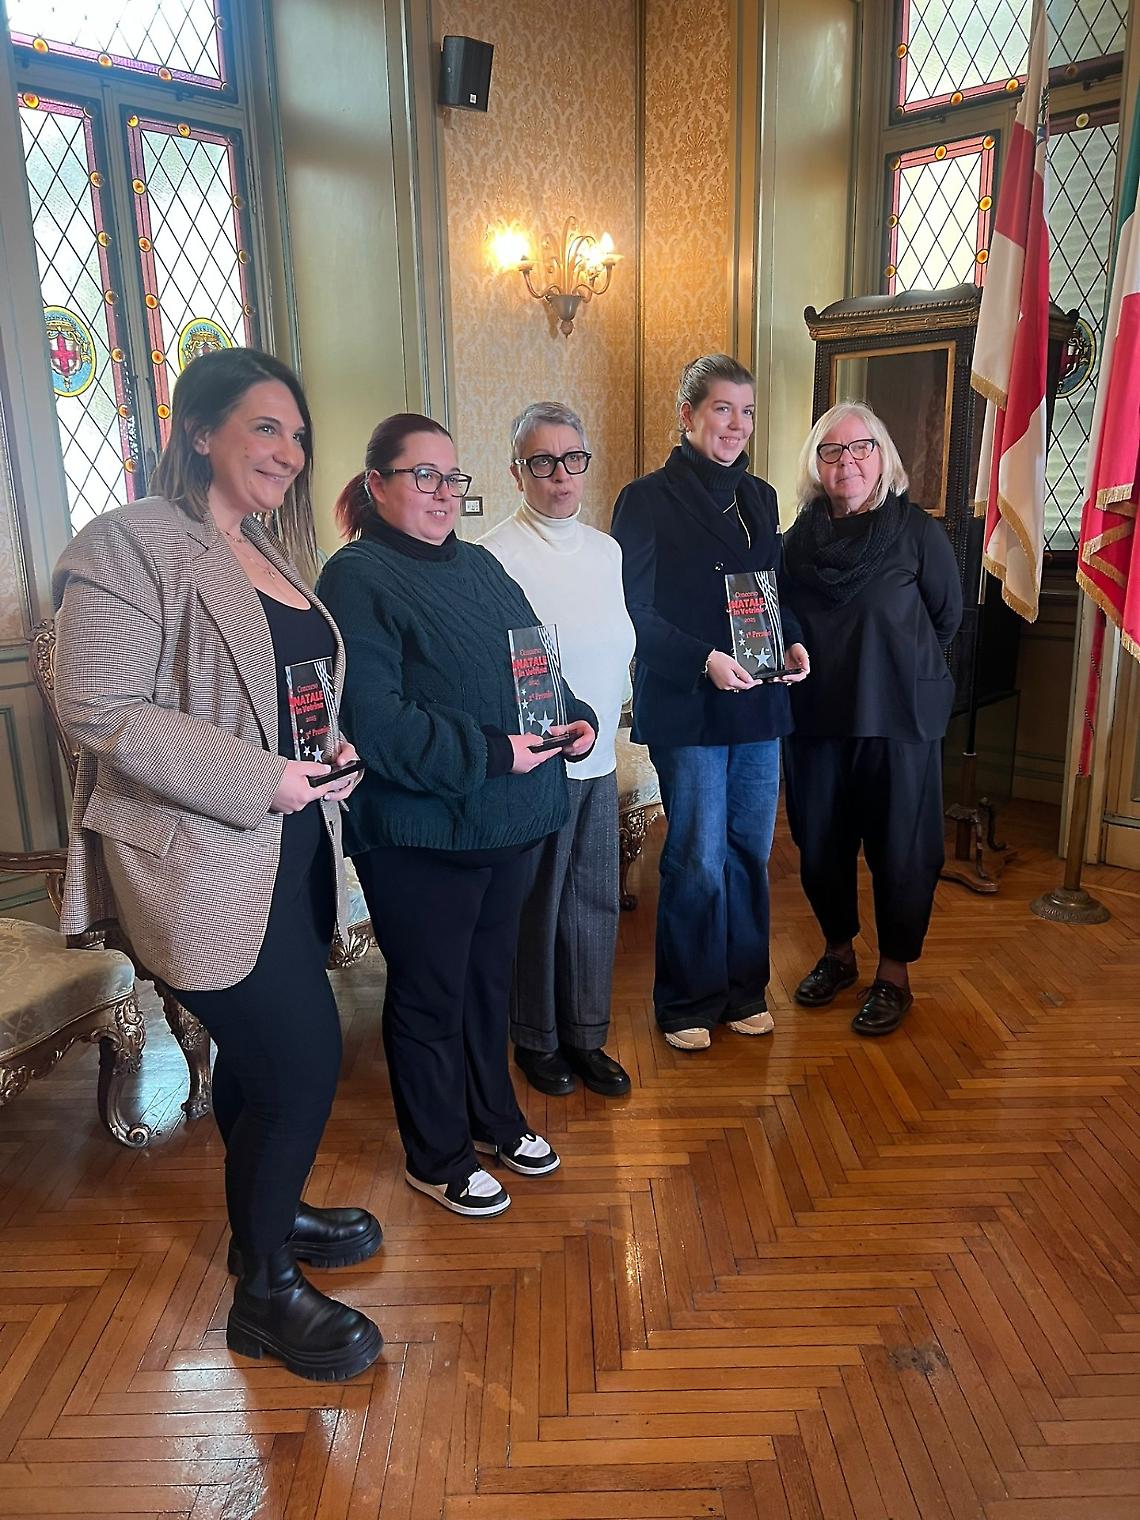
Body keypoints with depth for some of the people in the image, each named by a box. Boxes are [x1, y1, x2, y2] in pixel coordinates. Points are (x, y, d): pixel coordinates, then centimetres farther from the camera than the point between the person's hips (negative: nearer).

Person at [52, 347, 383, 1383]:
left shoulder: (262, 554, 15)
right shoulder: (134, 543, -13)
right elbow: (98, 709, -19)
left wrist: (328, 758, 3)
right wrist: (263, 781, -21)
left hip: (287, 851, 8)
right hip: (204, 862, -8)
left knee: (260, 1056, 21)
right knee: (304, 1065, -3)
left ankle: (269, 1213, 44)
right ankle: (264, 1291, 20)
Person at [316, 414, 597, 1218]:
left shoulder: (479, 565, 13)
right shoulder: (357, 579, -12)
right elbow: (372, 721, -22)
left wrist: (577, 718, -2)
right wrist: (490, 752, -23)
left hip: (506, 820, 8)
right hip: (418, 832, -7)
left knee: (491, 977, 22)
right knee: (430, 996, 9)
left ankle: (494, 1118, 43)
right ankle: (437, 1159, 30)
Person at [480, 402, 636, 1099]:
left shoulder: (607, 549, 10)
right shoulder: (497, 553, -10)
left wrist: (609, 715, 12)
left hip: (599, 754, 6)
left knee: (595, 898, 13)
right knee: (535, 905, 8)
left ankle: (585, 1035, 29)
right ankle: (536, 1039, 28)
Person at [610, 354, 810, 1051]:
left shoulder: (760, 498, 13)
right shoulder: (648, 499, -5)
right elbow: (635, 613, -10)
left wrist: (793, 642, 0)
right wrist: (705, 660, -21)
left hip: (761, 703, 6)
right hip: (686, 706, -6)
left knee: (751, 852, 12)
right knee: (699, 860, 0)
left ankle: (744, 990, 28)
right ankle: (688, 1000, 20)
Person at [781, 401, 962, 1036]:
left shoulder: (917, 530, -4)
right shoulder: (800, 537, 5)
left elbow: (947, 615, 5)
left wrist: (902, 667, 9)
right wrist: (801, 661, 7)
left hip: (899, 716, -3)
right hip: (815, 714, 4)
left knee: (900, 846, 5)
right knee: (820, 841, 11)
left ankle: (895, 973, 21)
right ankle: (838, 952, 32)